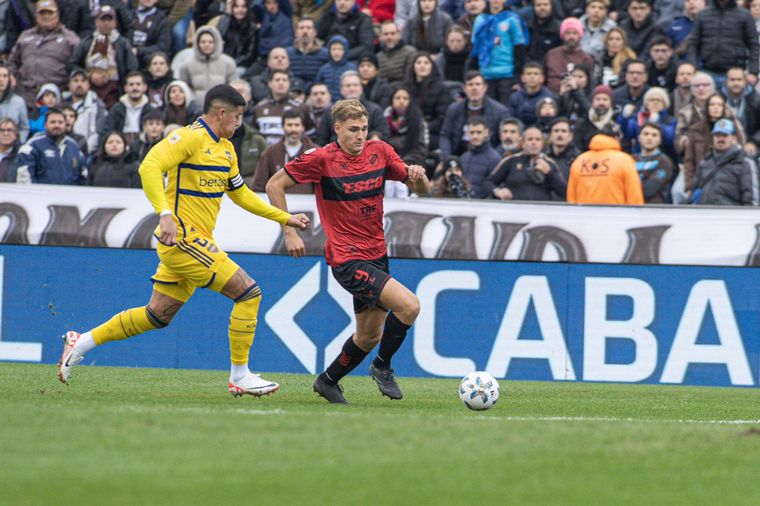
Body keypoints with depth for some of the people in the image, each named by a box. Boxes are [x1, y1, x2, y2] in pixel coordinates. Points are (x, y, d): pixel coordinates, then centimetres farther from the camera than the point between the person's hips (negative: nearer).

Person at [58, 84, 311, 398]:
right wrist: (165, 213, -35)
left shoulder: (225, 148, 17)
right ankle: (240, 377, -3)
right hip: (183, 239, -10)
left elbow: (240, 194, 28)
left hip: (194, 242, 10)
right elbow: (150, 167, -24)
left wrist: (285, 218, 25)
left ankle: (82, 342, 21)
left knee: (157, 316, 12)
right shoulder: (191, 138, -13)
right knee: (248, 292, -11)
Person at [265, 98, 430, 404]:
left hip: (376, 254, 7)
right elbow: (274, 185, -6)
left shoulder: (380, 152, 2)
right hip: (347, 258, -7)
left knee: (370, 336, 15)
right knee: (409, 305, -20)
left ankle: (328, 381, 35)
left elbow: (421, 190, 7)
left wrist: (418, 177, -17)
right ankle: (382, 366, 1)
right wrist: (289, 232, -9)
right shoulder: (322, 159, -13)